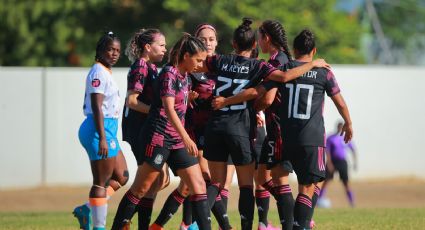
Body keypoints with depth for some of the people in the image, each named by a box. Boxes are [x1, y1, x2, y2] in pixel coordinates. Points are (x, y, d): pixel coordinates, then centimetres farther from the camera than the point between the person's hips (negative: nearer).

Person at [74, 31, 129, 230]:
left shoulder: (106, 72, 17)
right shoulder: (99, 72, -13)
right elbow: (97, 107, -20)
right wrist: (102, 138, -26)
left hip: (108, 130, 10)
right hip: (100, 130, -10)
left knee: (121, 177, 14)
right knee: (101, 182, -5)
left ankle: (86, 210, 15)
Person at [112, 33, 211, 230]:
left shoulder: (185, 78, 12)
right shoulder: (169, 74, -14)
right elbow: (168, 109, -24)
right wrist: (186, 137, -31)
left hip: (177, 140, 8)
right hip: (158, 137, -8)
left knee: (198, 185, -1)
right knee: (140, 188, -2)